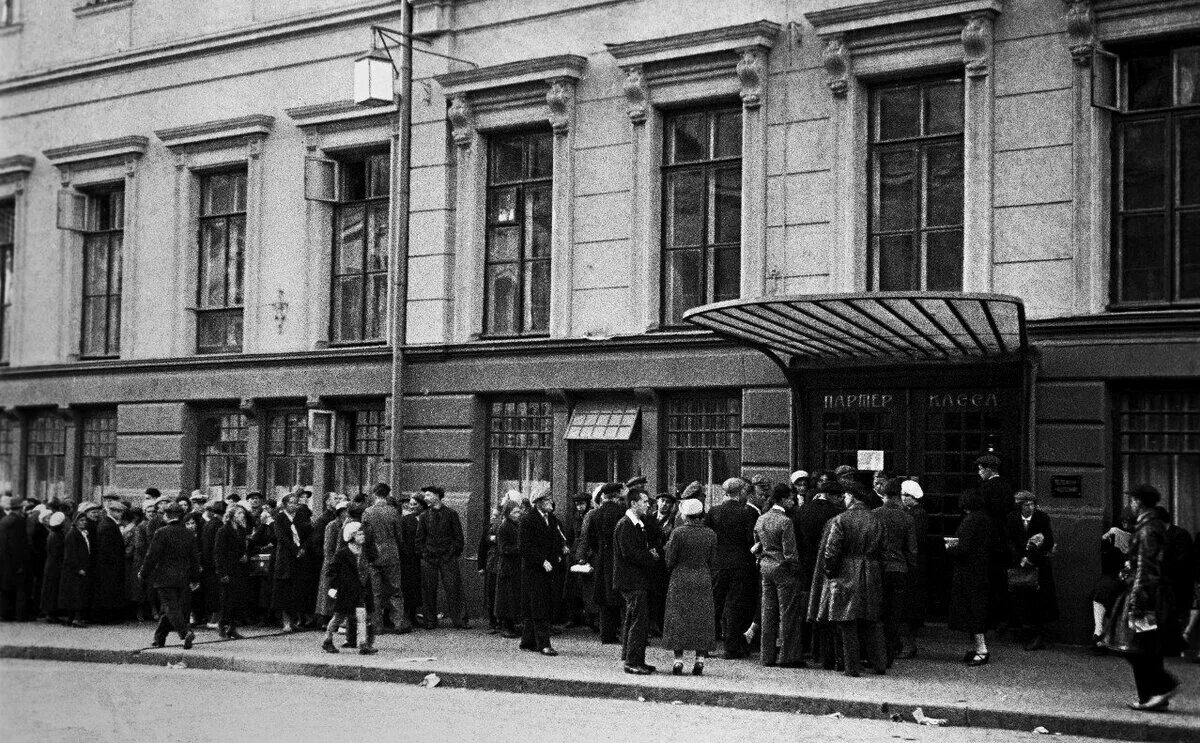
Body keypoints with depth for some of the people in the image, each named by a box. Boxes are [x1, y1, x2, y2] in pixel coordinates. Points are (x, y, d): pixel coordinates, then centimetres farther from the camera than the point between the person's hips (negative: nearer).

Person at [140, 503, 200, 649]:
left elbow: (152, 556, -11)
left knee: (171, 608, -8)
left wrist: (144, 573, 1)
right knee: (170, 609, 13)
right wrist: (195, 578, 18)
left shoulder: (161, 533, -10)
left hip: (164, 577, -5)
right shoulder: (188, 534, 7)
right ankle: (159, 638, 21)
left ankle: (186, 633, -26)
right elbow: (195, 557, 11)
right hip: (182, 579, 6)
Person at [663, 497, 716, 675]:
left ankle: (678, 660, 4)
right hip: (703, 580, 3)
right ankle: (700, 659, 4)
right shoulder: (710, 534, -1)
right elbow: (711, 562, 4)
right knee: (702, 620, 10)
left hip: (680, 579, -3)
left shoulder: (678, 532, -11)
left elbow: (670, 560, -8)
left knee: (678, 619, 6)